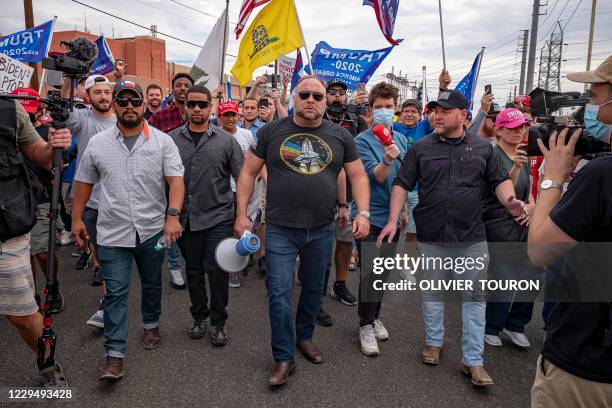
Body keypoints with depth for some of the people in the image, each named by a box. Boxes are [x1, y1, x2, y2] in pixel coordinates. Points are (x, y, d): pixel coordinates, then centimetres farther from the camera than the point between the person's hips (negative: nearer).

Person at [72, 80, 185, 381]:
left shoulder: (163, 142, -4)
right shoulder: (97, 143, 3)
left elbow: (176, 180, -12)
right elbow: (84, 183, 10)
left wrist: (173, 215, -24)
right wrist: (76, 219, 9)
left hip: (152, 230, 0)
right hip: (112, 233, 1)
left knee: (152, 285, 18)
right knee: (115, 292, 3)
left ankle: (151, 325, 42)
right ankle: (114, 355, 10)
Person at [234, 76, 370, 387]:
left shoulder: (340, 136, 3)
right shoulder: (271, 132, -1)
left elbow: (358, 176, 6)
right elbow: (248, 172, 3)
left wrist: (363, 212, -7)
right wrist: (241, 213, -3)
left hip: (321, 231, 2)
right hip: (280, 230, -2)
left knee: (314, 289, 17)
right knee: (279, 293, -2)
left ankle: (304, 337, 41)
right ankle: (284, 358, 15)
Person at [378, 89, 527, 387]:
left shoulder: (483, 148, 4)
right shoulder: (421, 148, 1)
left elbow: (500, 180, 7)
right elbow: (402, 184, 1)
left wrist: (509, 201, -15)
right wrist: (393, 221, -8)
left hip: (472, 237, 1)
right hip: (431, 236, 0)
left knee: (474, 296, 4)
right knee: (431, 292, 12)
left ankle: (473, 360, 16)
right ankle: (434, 342, 33)